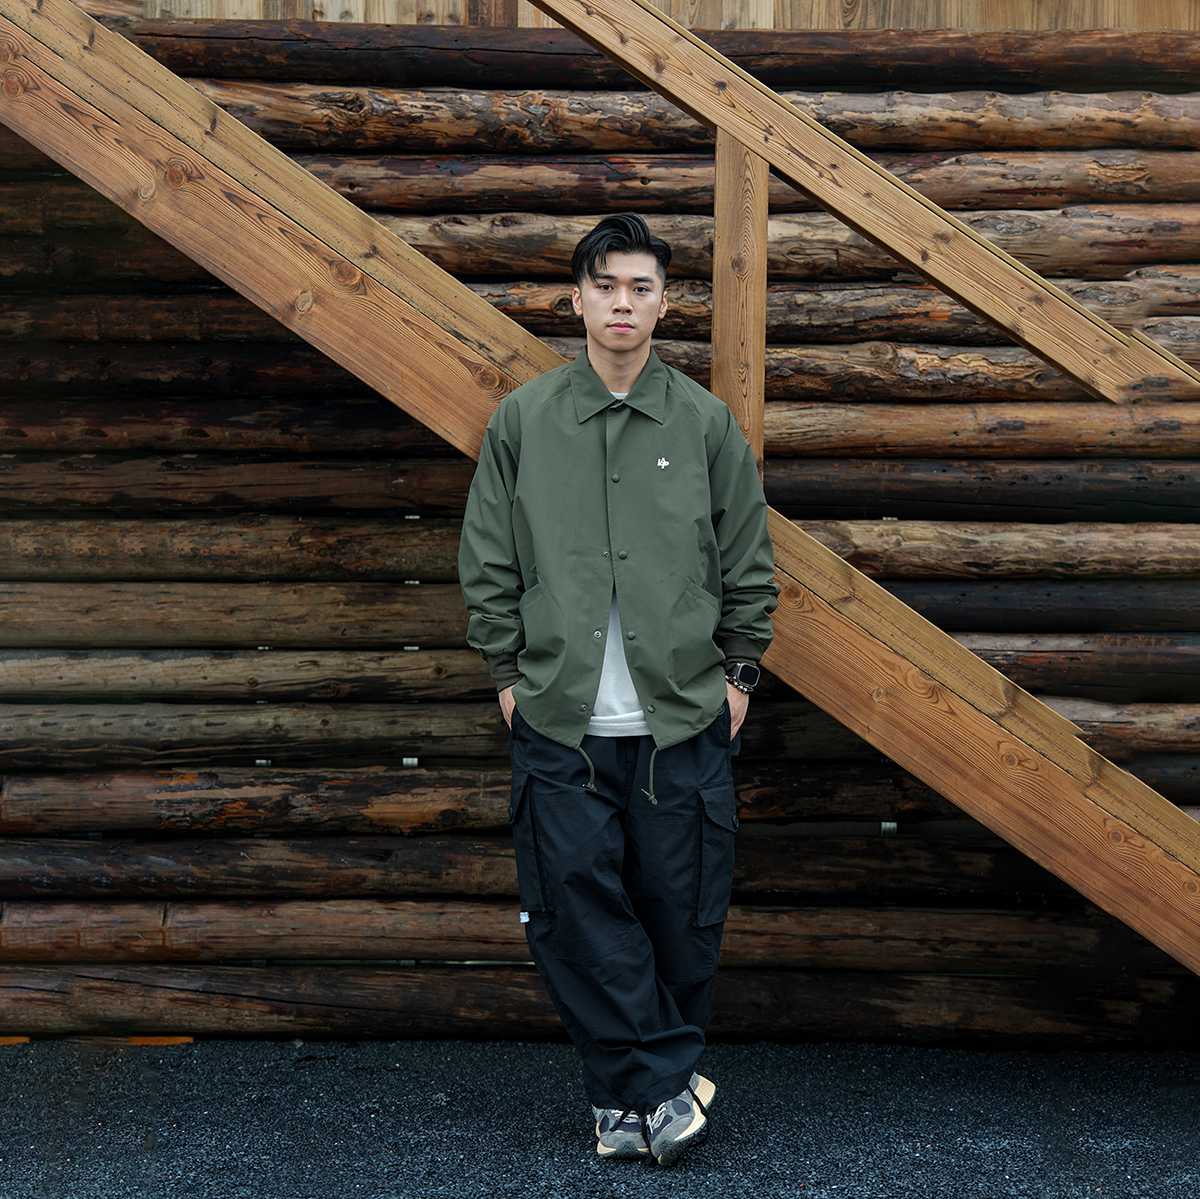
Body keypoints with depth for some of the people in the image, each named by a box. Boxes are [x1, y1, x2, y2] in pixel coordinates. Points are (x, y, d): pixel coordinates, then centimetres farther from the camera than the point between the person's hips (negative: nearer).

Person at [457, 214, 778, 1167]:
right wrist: (509, 671, 5)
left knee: (681, 907, 4)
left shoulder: (707, 424, 4)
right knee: (577, 905, -2)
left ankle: (631, 1093, 23)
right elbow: (488, 562, 9)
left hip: (684, 720, 0)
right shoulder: (522, 421, 5)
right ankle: (666, 1086, 11)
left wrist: (738, 674, 6)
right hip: (559, 724, 0)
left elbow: (749, 565, 9)